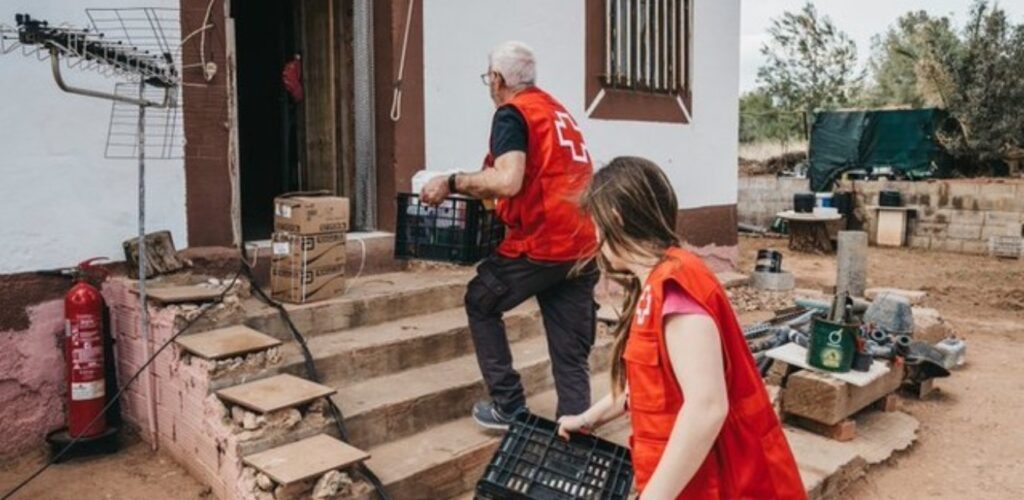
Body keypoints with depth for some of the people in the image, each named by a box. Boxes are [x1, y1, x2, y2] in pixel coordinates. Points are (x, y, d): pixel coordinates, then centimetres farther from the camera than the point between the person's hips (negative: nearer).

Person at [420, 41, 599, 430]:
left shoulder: (512, 114, -5)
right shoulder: (557, 110, 20)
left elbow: (508, 182, -21)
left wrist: (452, 183, -9)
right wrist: (481, 192, 29)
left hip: (541, 244, -7)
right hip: (583, 245, 7)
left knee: (481, 303, 16)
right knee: (572, 355, 10)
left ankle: (509, 407, 17)